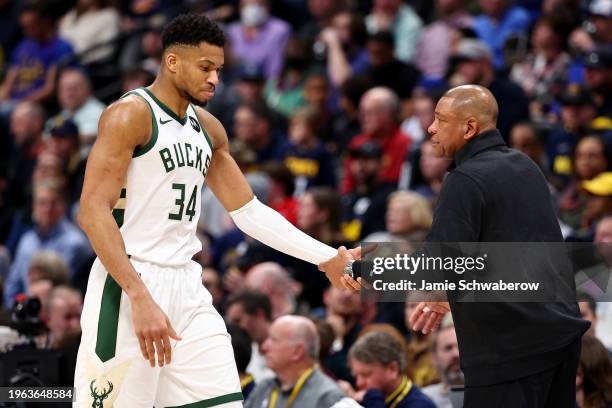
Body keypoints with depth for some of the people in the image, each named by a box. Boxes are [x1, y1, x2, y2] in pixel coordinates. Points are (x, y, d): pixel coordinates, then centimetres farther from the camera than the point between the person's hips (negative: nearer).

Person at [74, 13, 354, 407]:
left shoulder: (208, 128, 14)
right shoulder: (130, 115, -10)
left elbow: (250, 212, 20)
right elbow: (93, 212, -18)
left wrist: (327, 258, 11)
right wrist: (140, 298, -27)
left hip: (186, 286, 8)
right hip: (128, 286, -8)